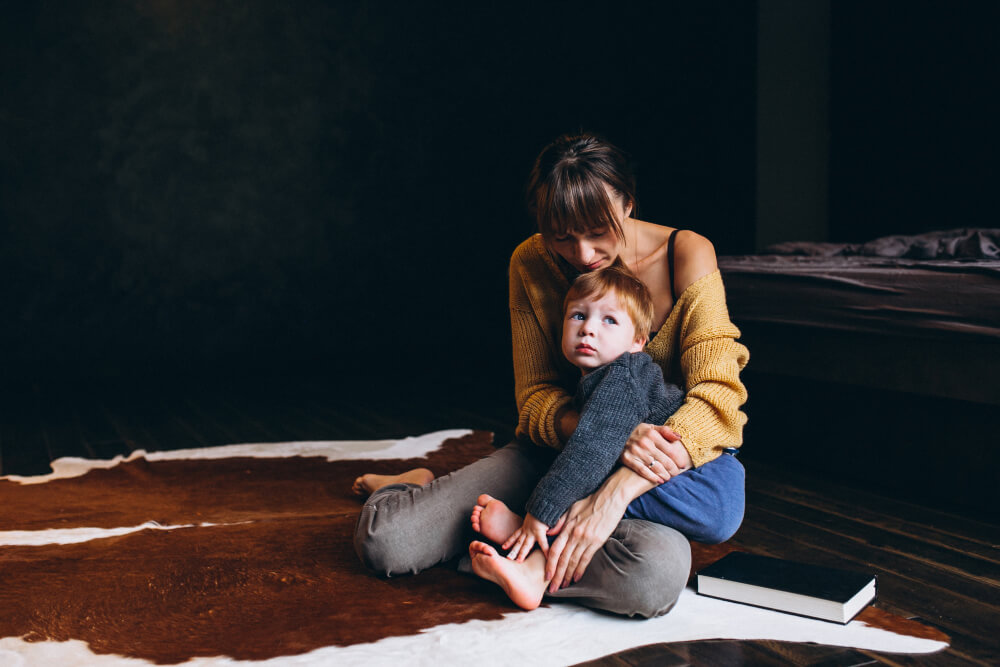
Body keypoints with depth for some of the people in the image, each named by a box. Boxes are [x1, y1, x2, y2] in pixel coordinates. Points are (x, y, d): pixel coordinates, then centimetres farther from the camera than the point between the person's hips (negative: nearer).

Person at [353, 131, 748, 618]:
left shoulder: (686, 255, -12)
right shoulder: (530, 264, -5)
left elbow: (716, 393, -23)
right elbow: (536, 396, -5)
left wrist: (617, 489, -36)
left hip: (664, 463, -1)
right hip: (560, 447, 2)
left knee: (657, 568, -40)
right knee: (382, 541, -16)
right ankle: (420, 489, 18)